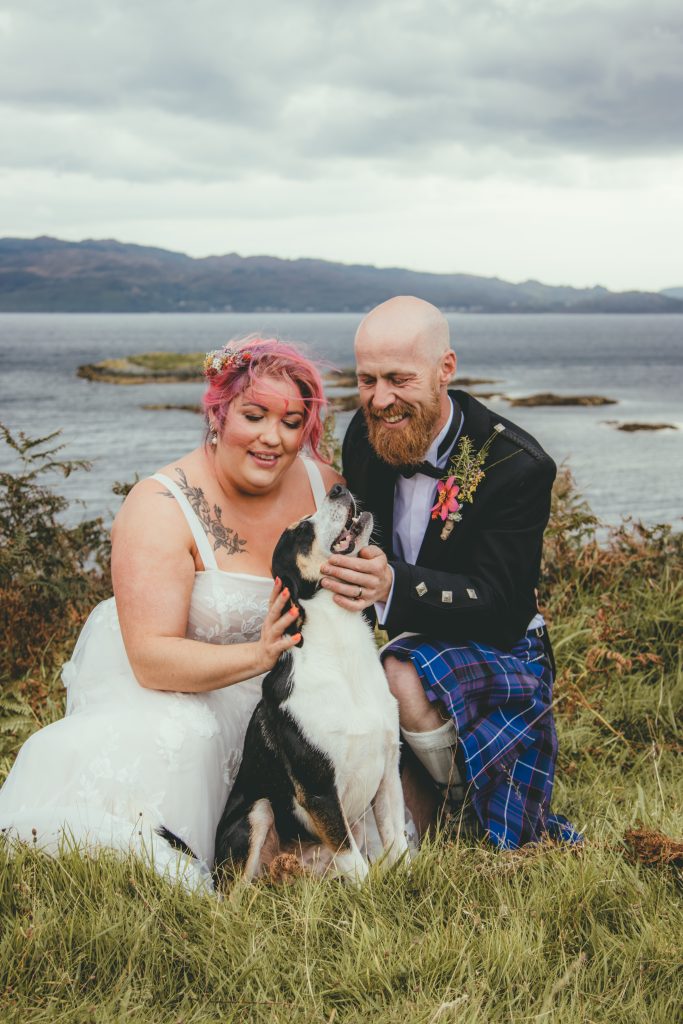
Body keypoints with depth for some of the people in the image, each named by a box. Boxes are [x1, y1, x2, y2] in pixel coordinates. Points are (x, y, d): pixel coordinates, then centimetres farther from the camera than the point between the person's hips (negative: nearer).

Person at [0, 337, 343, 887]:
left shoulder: (321, 482, -7)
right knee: (177, 740, -36)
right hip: (156, 683, -5)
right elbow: (153, 659, -28)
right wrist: (256, 655, -43)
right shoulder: (160, 509, -22)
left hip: (279, 680, 6)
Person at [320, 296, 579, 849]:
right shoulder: (366, 434, -3)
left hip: (495, 654, -6)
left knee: (405, 676, -36)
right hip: (402, 644, 6)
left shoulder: (517, 466, -20)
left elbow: (500, 607, -26)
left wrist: (393, 585, -44)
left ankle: (475, 813, -9)